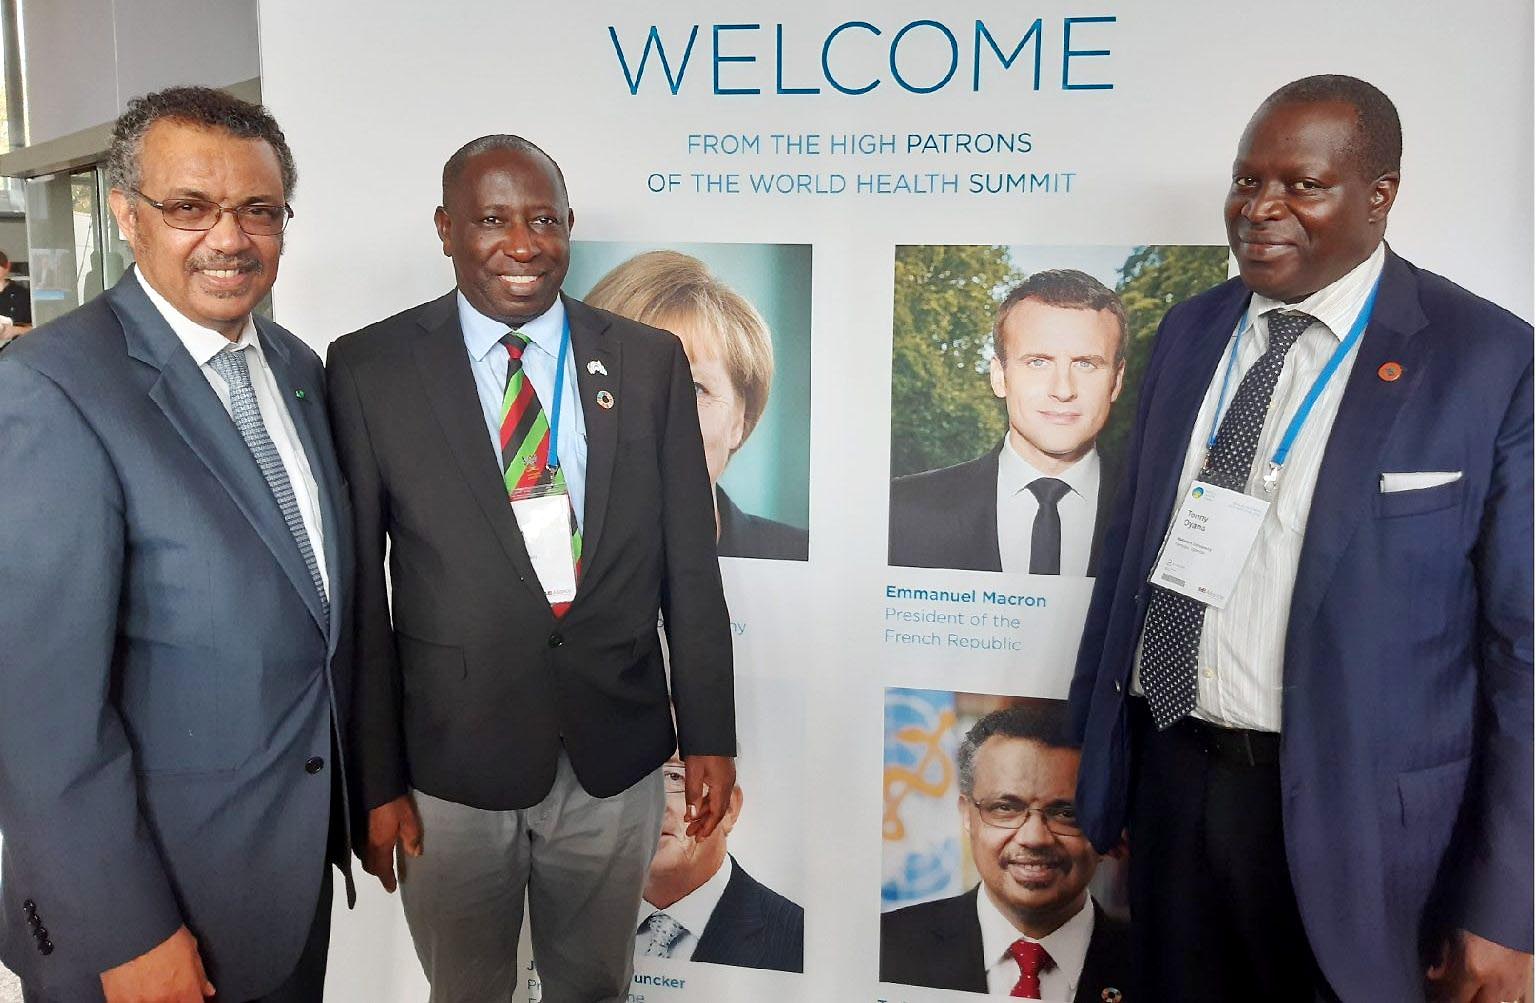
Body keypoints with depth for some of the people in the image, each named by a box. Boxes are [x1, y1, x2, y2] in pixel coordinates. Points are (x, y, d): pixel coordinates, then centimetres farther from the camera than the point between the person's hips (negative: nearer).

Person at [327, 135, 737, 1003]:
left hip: (617, 758, 2)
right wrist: (376, 776, -4)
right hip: (450, 765, -1)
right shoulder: (371, 370, -6)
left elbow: (690, 565, 1)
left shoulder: (650, 362, -1)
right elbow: (359, 589, -5)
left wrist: (709, 732, 3)